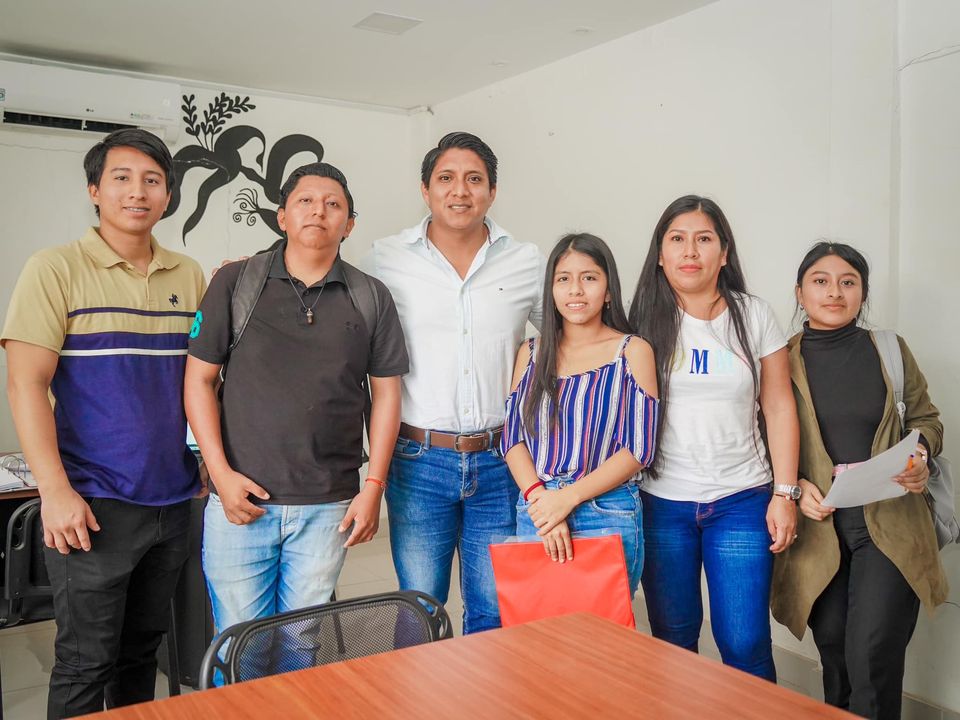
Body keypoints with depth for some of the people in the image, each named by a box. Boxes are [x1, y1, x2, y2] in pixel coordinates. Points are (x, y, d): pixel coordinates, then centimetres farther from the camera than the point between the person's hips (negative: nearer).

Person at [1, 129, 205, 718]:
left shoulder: (189, 276, 7)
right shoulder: (56, 269, -6)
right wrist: (55, 491, -17)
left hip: (174, 498, 4)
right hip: (95, 503, -4)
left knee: (143, 648, 18)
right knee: (87, 663, 5)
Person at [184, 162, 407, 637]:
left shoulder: (372, 298, 4)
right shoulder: (235, 282, 0)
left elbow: (386, 393, 6)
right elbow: (199, 379, 1)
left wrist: (373, 487, 1)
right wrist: (221, 472, -6)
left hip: (328, 508, 1)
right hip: (240, 499, -1)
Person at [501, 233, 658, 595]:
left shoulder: (632, 352, -1)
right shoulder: (531, 353, 9)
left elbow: (638, 449, -7)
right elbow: (512, 438, 4)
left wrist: (567, 498, -14)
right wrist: (539, 500, -12)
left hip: (607, 517, -3)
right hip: (534, 513, 3)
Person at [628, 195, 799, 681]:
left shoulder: (754, 317, 3)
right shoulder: (646, 322, 1)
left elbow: (779, 408, 4)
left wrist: (785, 493, -1)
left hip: (741, 503, 0)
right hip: (662, 503, 0)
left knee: (745, 644, -1)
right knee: (673, 641, 11)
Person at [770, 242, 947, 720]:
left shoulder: (890, 350, 6)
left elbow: (925, 420, 13)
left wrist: (920, 456, -7)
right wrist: (794, 485, -12)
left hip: (888, 524, 0)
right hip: (819, 528, 0)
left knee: (871, 660, -9)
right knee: (835, 658, 10)